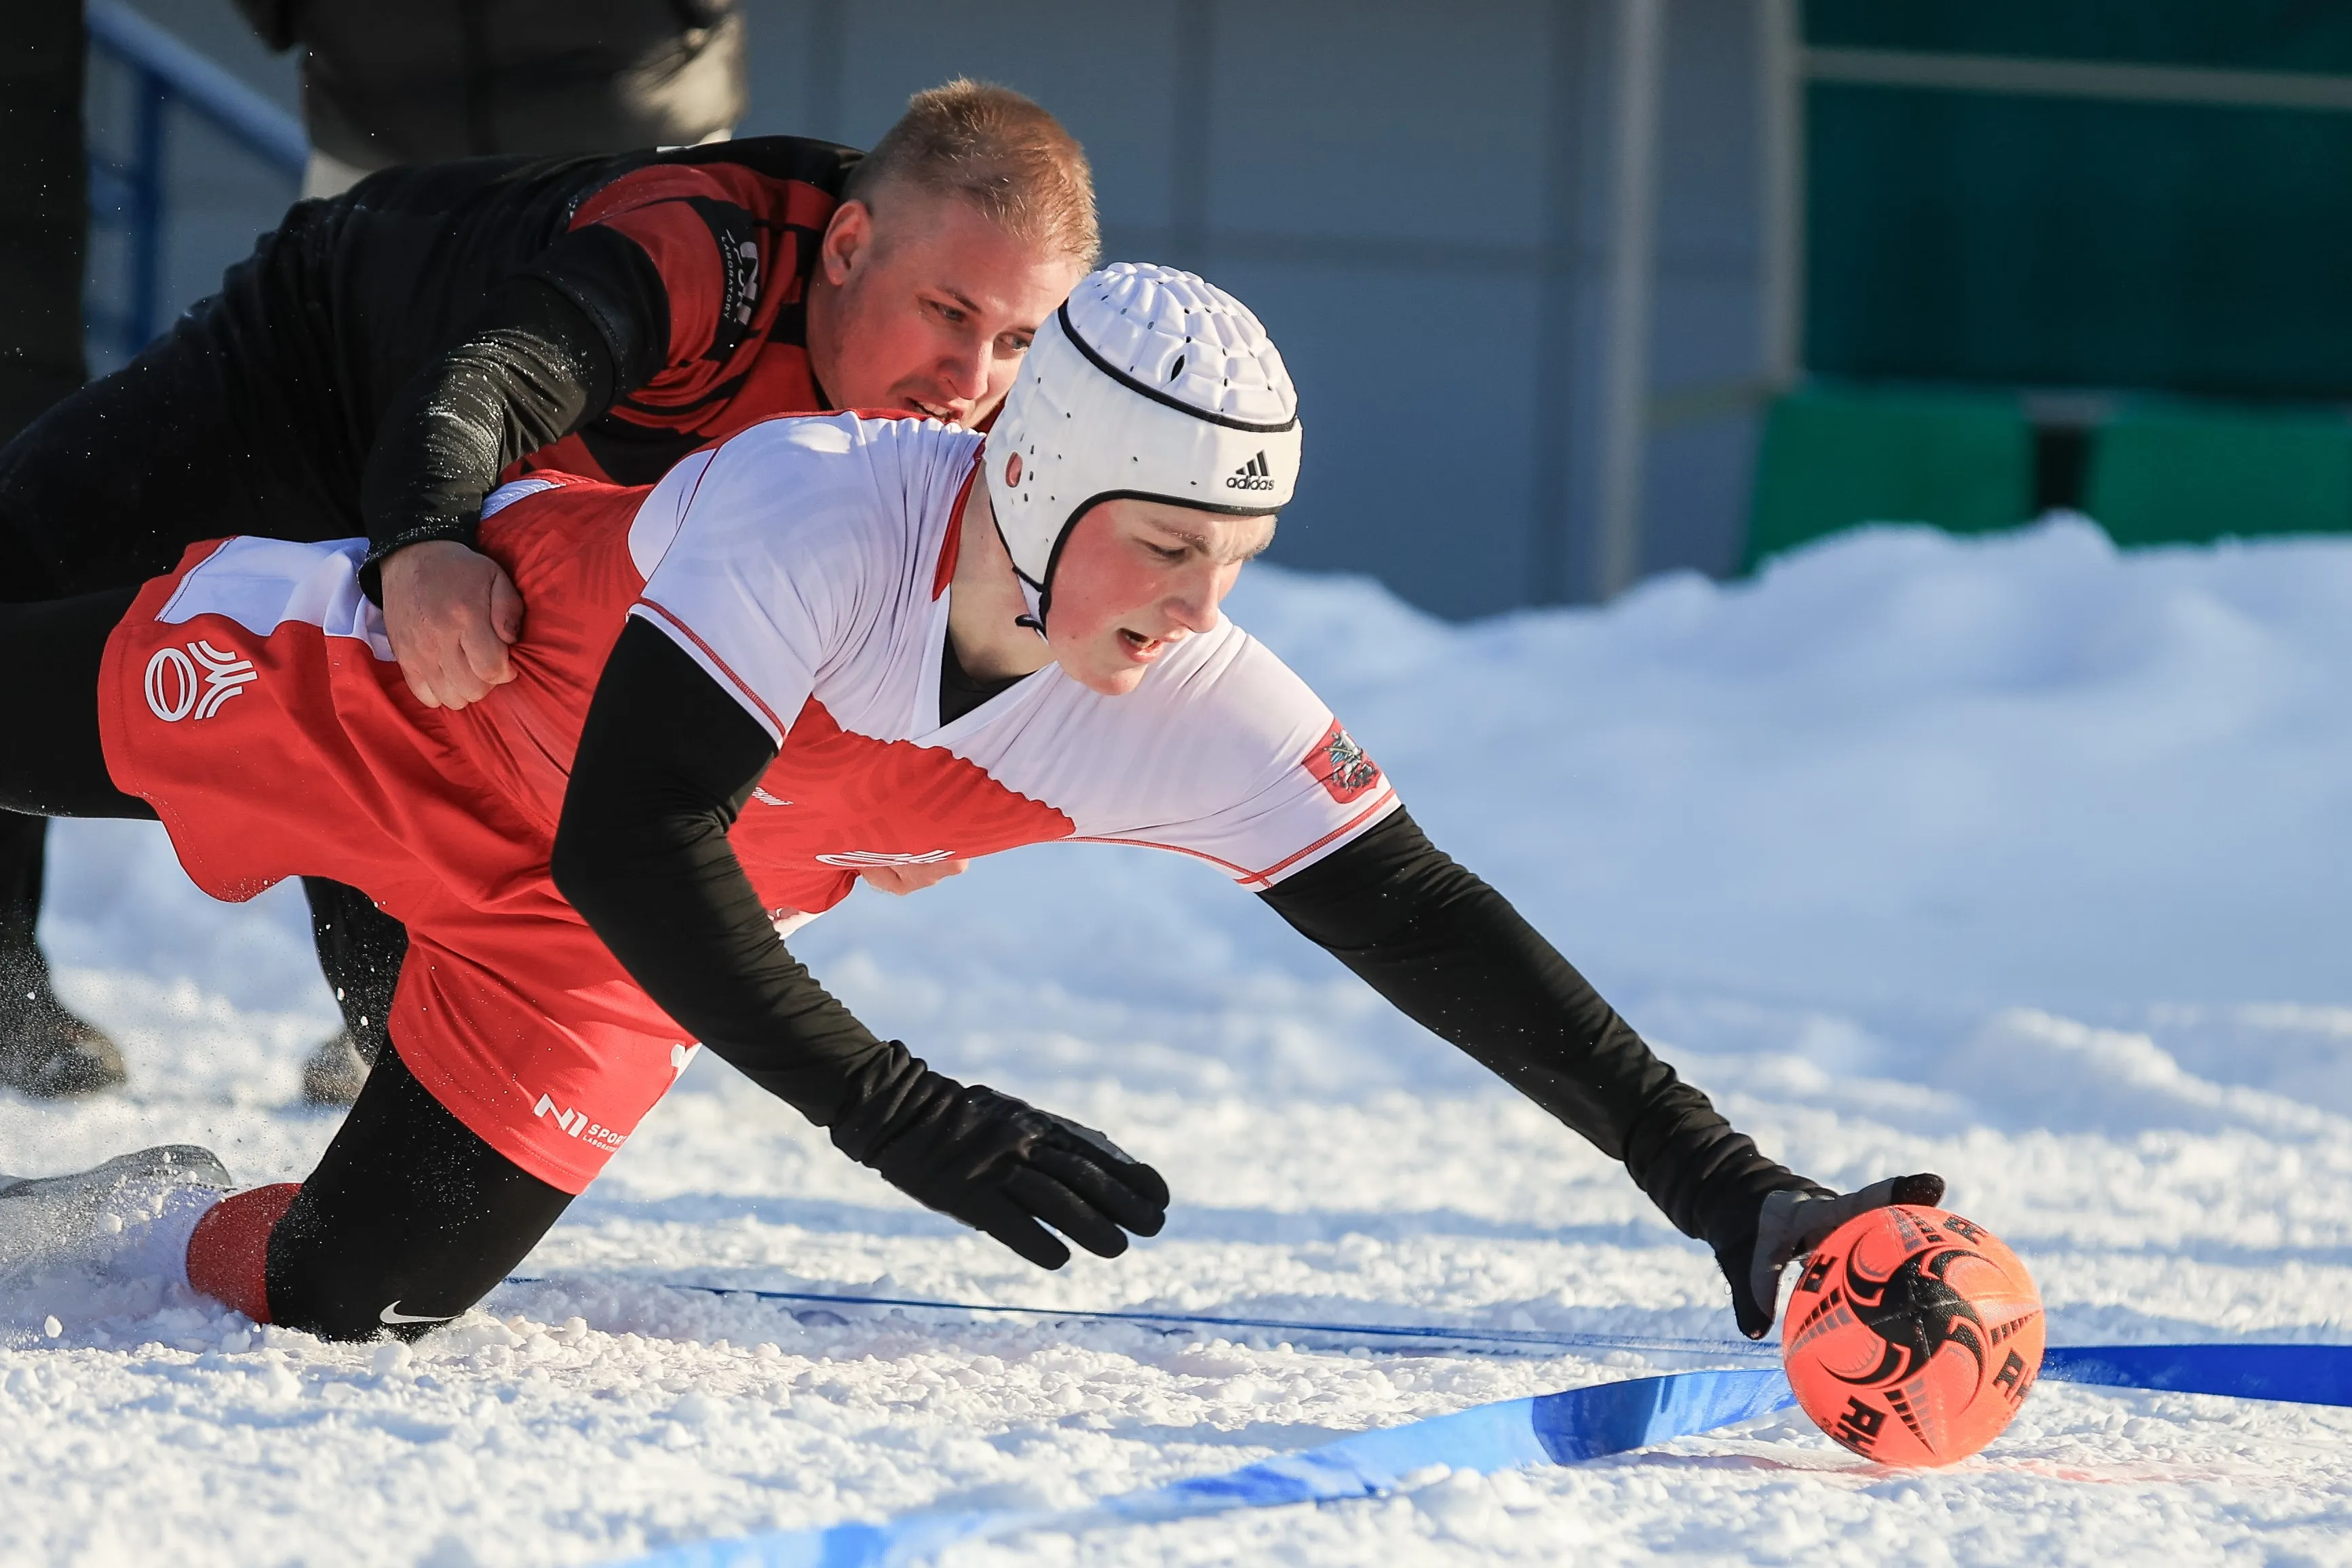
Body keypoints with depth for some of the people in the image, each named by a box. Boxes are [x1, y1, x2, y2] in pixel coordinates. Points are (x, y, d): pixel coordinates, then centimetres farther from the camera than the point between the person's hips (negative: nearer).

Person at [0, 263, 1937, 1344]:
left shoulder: (1194, 716, -27)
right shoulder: (817, 510, -41)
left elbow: (1432, 932, -23)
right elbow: (629, 851, -44)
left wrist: (1728, 1190, -28)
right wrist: (902, 1117, -51)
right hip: (401, 674, -4)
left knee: (346, 1297, -5)